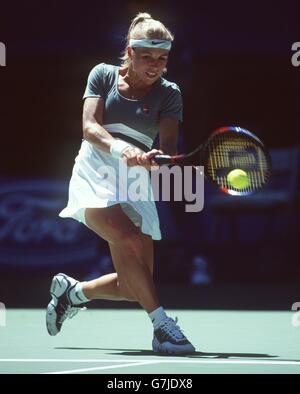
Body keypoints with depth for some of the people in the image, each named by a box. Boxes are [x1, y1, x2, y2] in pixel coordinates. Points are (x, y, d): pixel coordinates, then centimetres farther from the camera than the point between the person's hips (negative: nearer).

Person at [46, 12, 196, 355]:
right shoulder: (104, 75, 2)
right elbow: (90, 127, -10)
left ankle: (73, 291, 27)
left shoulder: (168, 94, 4)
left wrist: (157, 158, -34)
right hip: (94, 175, -3)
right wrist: (118, 148, -31)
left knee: (133, 287, -3)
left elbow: (168, 144, -10)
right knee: (129, 239, -34)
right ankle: (162, 325, -31)